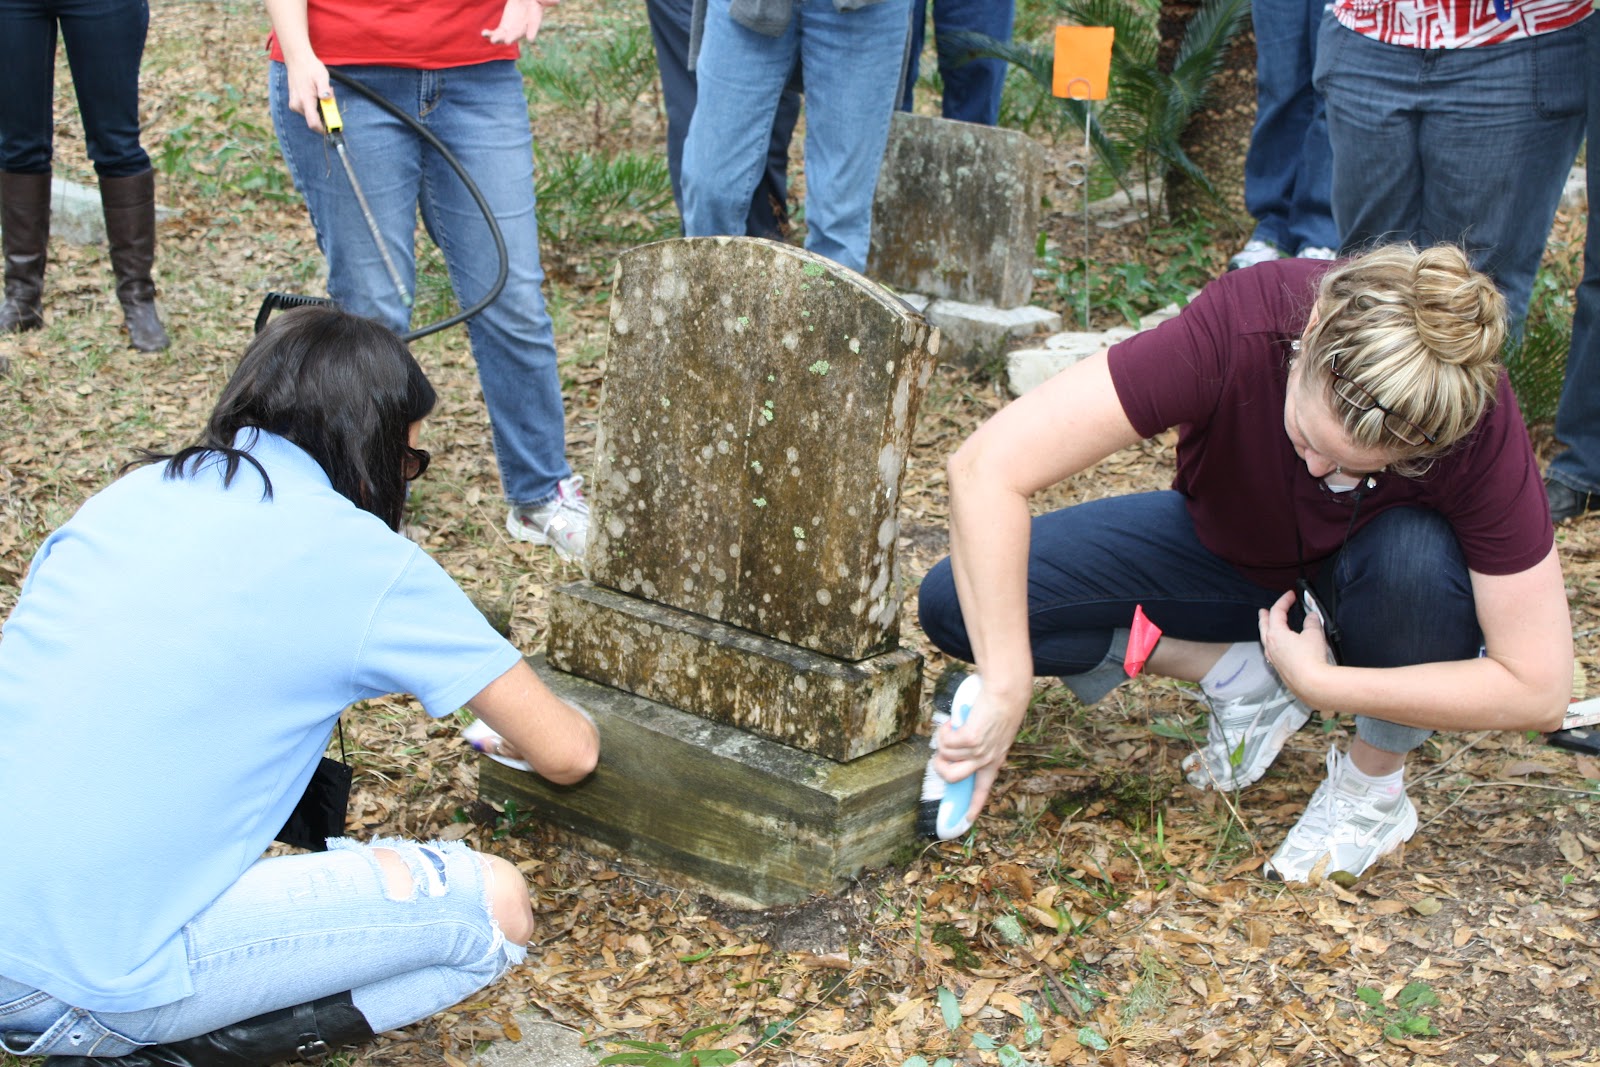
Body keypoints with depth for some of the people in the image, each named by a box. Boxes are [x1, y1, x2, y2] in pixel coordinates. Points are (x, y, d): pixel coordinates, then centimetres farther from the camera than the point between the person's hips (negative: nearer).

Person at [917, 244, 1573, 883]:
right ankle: (1237, 675, -4)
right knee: (959, 602, -18)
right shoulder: (1238, 327, -36)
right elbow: (989, 467, -41)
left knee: (1415, 560, -37)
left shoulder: (1480, 424, -34)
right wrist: (1006, 694, -42)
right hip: (1228, 551, 1)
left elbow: (1539, 690, -28)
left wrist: (1318, 682, -29)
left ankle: (1373, 787, -9)